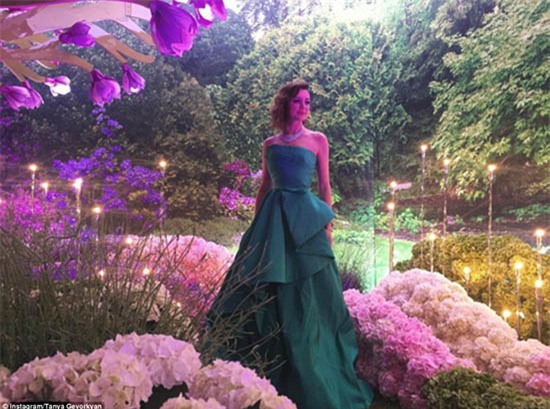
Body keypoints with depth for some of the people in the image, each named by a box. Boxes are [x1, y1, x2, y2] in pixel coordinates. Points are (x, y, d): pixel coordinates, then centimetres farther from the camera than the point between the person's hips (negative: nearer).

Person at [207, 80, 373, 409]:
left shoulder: (318, 140, 6)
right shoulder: (270, 144, 12)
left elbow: (325, 186, 5)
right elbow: (265, 187, 14)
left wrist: (327, 225, -1)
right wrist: (257, 223, 10)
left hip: (305, 218, -2)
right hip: (273, 219, 3)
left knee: (307, 293, 0)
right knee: (265, 290, 3)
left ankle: (312, 381, 15)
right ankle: (267, 371, 18)